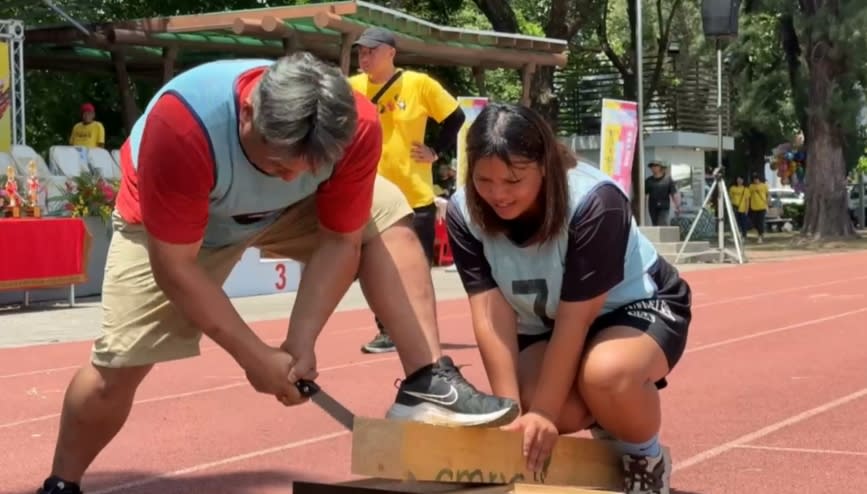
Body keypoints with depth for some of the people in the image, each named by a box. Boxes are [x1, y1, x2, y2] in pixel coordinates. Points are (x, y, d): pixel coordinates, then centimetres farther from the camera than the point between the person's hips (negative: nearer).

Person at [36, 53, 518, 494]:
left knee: (390, 217, -16)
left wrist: (301, 341, -26)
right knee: (119, 363, -12)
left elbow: (341, 240, -19)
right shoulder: (181, 125, -44)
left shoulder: (357, 125, -34)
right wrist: (256, 356, -30)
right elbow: (174, 267, -35)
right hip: (167, 224, -3)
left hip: (288, 209, 4)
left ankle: (427, 383, -17)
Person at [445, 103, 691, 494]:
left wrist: (543, 412, -30)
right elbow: (492, 314, -22)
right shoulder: (464, 213, -19)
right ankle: (607, 429, 13)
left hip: (638, 307, -4)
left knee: (606, 373, -38)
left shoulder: (594, 202, -32)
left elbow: (576, 319, -31)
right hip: (543, 325, 5)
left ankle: (646, 459, -6)